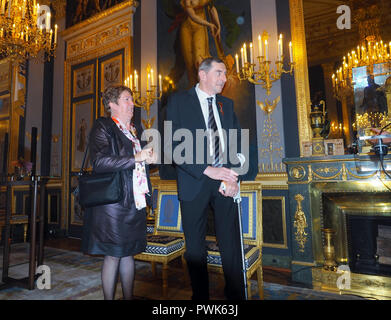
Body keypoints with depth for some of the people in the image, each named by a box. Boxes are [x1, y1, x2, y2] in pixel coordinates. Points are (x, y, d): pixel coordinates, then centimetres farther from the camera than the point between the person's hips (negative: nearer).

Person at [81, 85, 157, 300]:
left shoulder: (133, 129, 18)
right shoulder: (102, 127, -4)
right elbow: (99, 162, -17)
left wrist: (149, 159, 5)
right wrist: (136, 158, -18)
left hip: (135, 201, 7)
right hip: (113, 201, -7)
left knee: (128, 252, 15)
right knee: (113, 254, 3)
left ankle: (129, 297, 27)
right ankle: (108, 298, 21)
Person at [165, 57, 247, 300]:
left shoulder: (227, 104, 15)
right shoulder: (179, 101, 2)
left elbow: (236, 142, 9)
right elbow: (174, 146, -9)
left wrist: (232, 177, -6)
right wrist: (208, 170, -17)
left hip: (225, 182, 3)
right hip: (194, 182, -2)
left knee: (231, 244, 7)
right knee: (195, 248, 9)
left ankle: (236, 294, 25)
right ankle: (200, 295, 28)